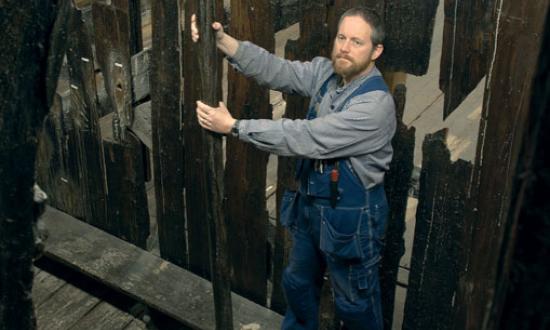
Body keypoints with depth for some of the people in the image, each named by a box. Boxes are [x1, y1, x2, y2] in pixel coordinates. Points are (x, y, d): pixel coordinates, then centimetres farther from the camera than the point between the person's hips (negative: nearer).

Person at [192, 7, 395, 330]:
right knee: (298, 282, 26)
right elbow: (275, 69, -10)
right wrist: (222, 40, -27)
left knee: (355, 302, 14)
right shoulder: (325, 72, -3)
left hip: (351, 215, -7)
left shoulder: (377, 103, -27)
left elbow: (306, 138, -31)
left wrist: (234, 126, -28)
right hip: (310, 203, 7)